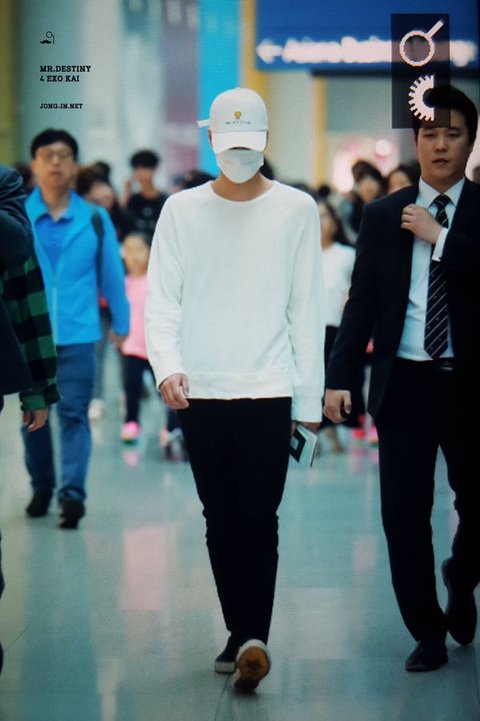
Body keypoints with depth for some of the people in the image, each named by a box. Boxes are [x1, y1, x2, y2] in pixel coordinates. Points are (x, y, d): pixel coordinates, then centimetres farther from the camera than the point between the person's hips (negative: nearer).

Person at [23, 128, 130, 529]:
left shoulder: (95, 219, 2)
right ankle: (41, 488, 26)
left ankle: (73, 492, -12)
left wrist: (120, 323, 15)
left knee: (74, 414, -7)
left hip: (77, 334, -1)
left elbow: (112, 273, 9)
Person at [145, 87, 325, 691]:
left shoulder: (296, 209, 4)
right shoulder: (182, 210, 7)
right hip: (199, 393, 2)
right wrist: (167, 367, -15)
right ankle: (241, 635, 18)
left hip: (268, 391, -2)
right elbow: (160, 299, 3)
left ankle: (254, 638, -17)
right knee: (220, 522, 8)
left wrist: (309, 398, 1)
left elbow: (307, 308, 4)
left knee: (258, 519, -11)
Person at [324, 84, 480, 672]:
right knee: (404, 512, 0)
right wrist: (338, 376, 0)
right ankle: (427, 632, 14)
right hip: (405, 381, 1)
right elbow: (362, 301, 7)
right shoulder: (383, 215, 8)